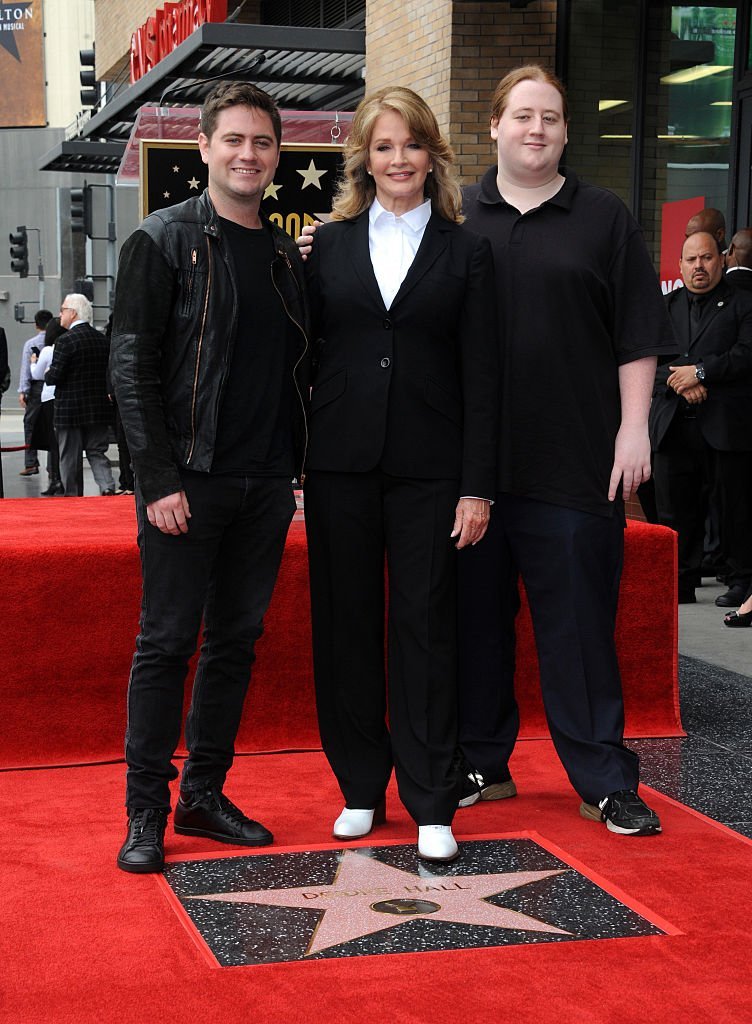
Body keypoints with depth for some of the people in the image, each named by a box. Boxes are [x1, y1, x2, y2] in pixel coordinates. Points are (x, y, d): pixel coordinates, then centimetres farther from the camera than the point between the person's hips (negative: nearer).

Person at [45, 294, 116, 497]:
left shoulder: (66, 341, -14)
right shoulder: (102, 339, 5)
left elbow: (54, 377, -16)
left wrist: (47, 373, 5)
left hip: (70, 409, -5)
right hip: (99, 409, 5)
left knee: (70, 458, 5)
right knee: (97, 452, 9)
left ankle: (72, 496, 10)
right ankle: (107, 486, -10)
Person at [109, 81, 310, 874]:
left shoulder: (285, 255, 14)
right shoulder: (163, 241, -3)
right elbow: (131, 366, -9)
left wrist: (297, 468, 8)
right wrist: (161, 478, -15)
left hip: (265, 483, 6)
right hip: (188, 480, -5)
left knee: (237, 638, 10)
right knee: (167, 640, -2)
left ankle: (205, 794, 20)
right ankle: (146, 811, 6)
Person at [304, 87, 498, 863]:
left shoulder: (465, 252, 4)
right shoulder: (331, 244, 8)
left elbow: (481, 375, 1)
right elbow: (307, 350, 8)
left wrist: (477, 486, -5)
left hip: (428, 468, -2)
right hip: (341, 462, 2)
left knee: (425, 626, 0)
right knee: (345, 625, 6)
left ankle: (432, 805, 7)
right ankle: (361, 788, 19)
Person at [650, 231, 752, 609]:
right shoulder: (664, 307, 17)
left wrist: (700, 372, -15)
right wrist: (680, 382, -11)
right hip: (673, 425, 3)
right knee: (675, 509, 4)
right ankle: (681, 582, 13)